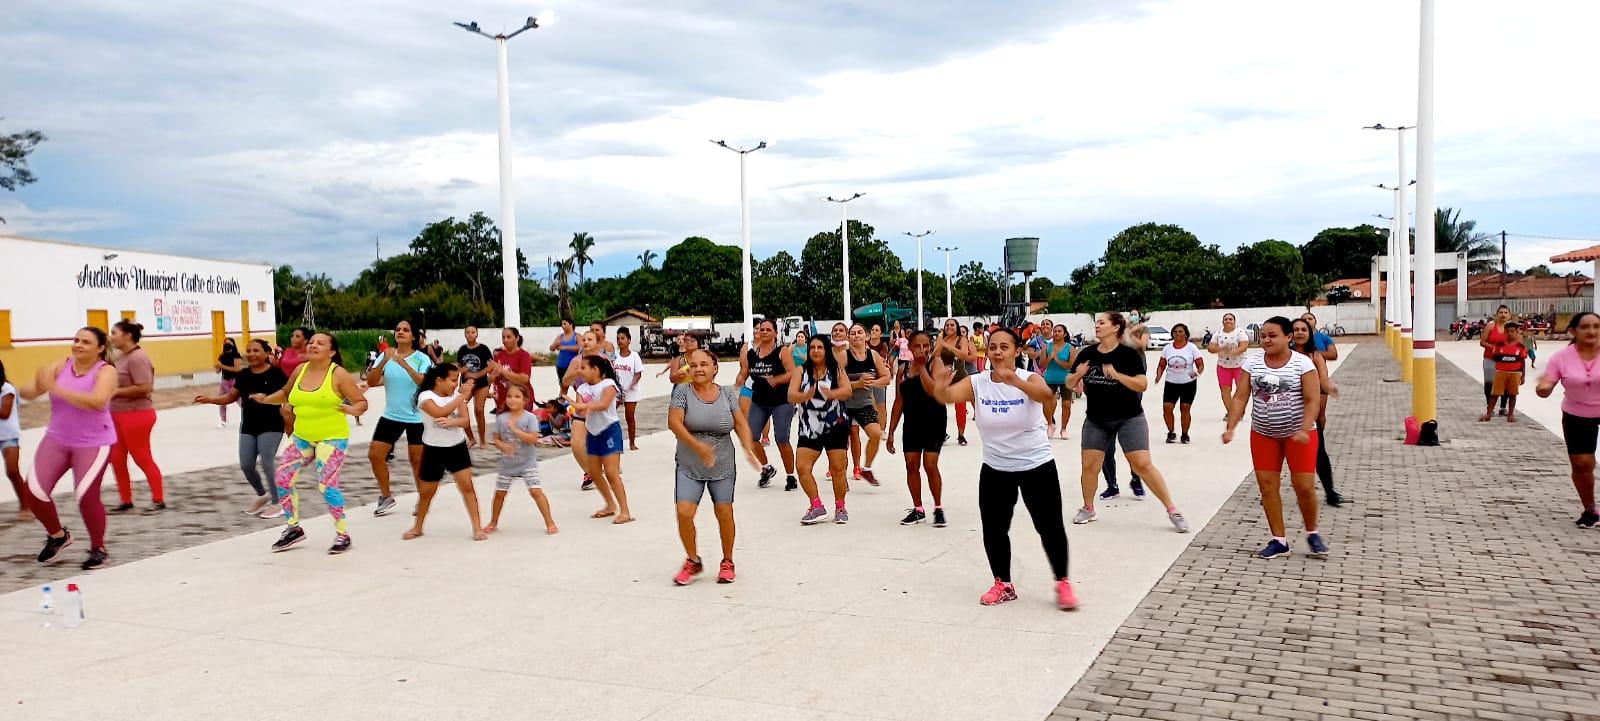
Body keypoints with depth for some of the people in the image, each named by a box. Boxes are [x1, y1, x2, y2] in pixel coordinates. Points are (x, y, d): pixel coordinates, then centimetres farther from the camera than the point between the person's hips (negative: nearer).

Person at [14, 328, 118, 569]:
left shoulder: (105, 371, -12)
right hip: (56, 440, 5)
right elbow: (27, 392, -9)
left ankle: (99, 549, 12)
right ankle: (57, 535, 26)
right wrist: (36, 386, -33)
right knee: (33, 493, -2)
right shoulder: (60, 366, 0)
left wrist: (56, 388, -35)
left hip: (94, 444, -5)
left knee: (87, 496, -12)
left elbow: (98, 401, -31)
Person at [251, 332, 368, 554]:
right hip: (301, 437, 6)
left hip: (332, 438, -6)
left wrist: (353, 410, -32)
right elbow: (286, 393, 22)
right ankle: (293, 528, 21)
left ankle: (343, 534, 1)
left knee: (327, 484, -15)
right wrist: (266, 399, 6)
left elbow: (361, 402, -11)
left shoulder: (338, 374, -11)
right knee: (282, 478, 2)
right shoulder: (300, 370, 4)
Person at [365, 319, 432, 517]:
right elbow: (371, 382, -9)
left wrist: (404, 364, -34)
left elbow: (424, 382, -24)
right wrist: (384, 361, -23)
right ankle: (386, 497, 19)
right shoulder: (386, 356, 0)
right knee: (375, 455, 1)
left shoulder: (422, 358, -9)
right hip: (391, 416, 4)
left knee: (417, 460, 3)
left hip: (416, 417, -4)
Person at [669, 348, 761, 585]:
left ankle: (727, 562, 24)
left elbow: (740, 424, -1)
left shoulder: (727, 394, 2)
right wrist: (697, 446, -26)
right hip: (689, 467, -1)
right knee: (684, 513, -10)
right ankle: (693, 561, 13)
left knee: (724, 513, 2)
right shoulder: (683, 392, -5)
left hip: (722, 468, 1)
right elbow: (674, 422, -15)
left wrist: (749, 449, -19)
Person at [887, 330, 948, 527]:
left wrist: (921, 366, -24)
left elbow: (934, 390, -27)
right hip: (911, 424, 5)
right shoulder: (903, 370, 6)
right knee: (911, 465, 6)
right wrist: (891, 431, 8)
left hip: (933, 423, -5)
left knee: (930, 466, -7)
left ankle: (938, 509, 9)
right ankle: (918, 510, 18)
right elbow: (899, 402, 10)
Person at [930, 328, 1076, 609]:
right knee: (993, 529, 6)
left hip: (1037, 466, -2)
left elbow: (1045, 395, -38)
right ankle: (1003, 584, 25)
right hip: (995, 469, 3)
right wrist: (940, 385, -51)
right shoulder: (976, 383, -9)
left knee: (1050, 527, 3)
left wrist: (1016, 382, -59)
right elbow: (947, 396, -26)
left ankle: (1062, 584, 21)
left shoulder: (1029, 378, -15)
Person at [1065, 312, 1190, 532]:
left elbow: (1142, 384, -17)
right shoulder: (1087, 353, 0)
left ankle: (1172, 511, 1)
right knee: (1089, 466, 5)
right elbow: (1069, 383, 7)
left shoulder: (1128, 354, -11)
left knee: (1143, 465, -9)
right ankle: (1088, 509, 26)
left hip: (1129, 418, -4)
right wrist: (1077, 375, -14)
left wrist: (1117, 375, -28)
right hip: (1096, 420, 4)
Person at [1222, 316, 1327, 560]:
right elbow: (1240, 398, -3)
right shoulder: (1252, 363, 0)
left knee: (1304, 486, -3)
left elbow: (1312, 400, -13)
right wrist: (1230, 428, -14)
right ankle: (1279, 540, 13)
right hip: (1263, 434, 3)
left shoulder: (1302, 363, -9)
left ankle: (1312, 534, 22)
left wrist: (1304, 430, -26)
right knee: (1267, 486, 1)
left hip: (1298, 433, -3)